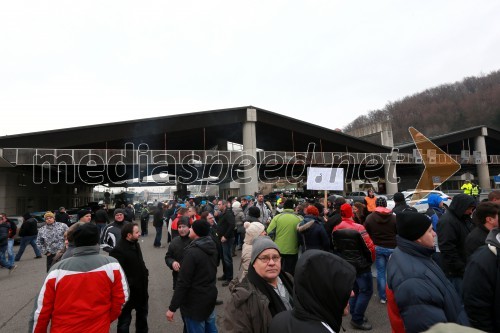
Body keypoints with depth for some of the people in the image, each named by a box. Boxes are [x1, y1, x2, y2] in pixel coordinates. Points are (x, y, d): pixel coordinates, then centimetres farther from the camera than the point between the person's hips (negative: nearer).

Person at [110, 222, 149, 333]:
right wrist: (130, 283, -27)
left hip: (141, 289, 9)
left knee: (142, 314, 27)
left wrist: (145, 272, 8)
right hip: (128, 292, -9)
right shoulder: (118, 250, -26)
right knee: (125, 320, 11)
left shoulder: (135, 244, 3)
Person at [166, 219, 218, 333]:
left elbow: (183, 282, -24)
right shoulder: (212, 246, -1)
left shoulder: (192, 252, -26)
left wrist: (172, 308, -15)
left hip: (195, 302, -7)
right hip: (211, 295, 8)